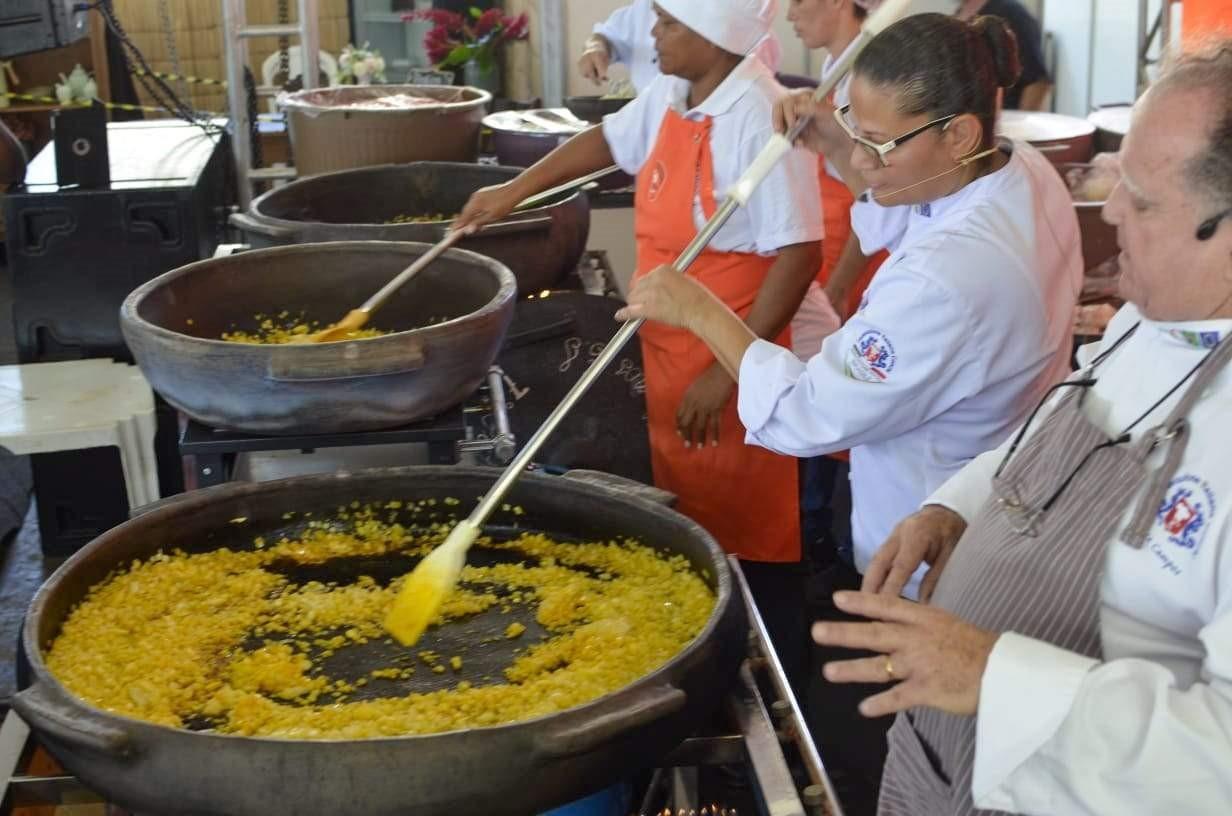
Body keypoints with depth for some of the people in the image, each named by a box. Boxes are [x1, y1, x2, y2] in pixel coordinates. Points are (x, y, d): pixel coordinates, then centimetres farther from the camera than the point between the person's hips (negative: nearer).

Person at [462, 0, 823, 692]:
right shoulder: (670, 97, 5)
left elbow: (799, 256, -22)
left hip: (735, 378, -8)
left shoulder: (760, 117, -20)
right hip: (671, 358, 8)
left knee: (751, 548, 2)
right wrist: (517, 190, 24)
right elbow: (611, 140, 26)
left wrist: (730, 370, -23)